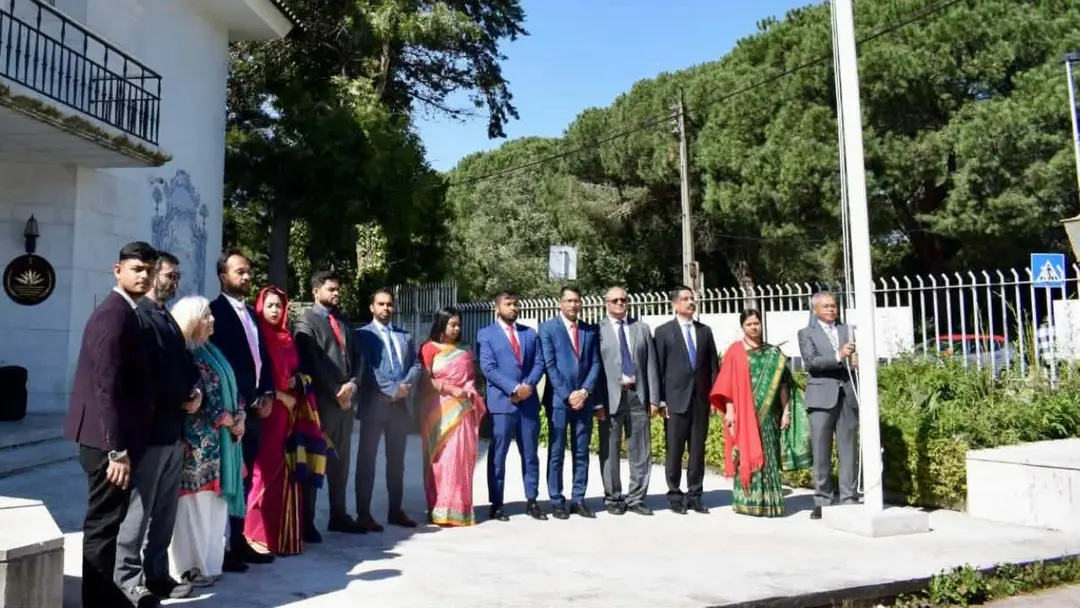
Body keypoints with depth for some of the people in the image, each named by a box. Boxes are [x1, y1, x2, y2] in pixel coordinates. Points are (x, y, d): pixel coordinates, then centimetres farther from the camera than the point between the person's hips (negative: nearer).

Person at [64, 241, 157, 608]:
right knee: (104, 524, 0)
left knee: (109, 522, 19)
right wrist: (118, 450, -24)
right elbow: (106, 387, -23)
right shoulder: (114, 315, -17)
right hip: (109, 440, -10)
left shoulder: (124, 313, 13)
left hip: (114, 437, 10)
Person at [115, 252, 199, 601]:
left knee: (165, 510, 14)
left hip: (174, 427, 9)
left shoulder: (169, 319, 17)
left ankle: (157, 575, 24)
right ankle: (128, 581, 13)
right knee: (139, 509, 2)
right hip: (151, 427, -9)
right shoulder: (140, 316, -11)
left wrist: (194, 390, 0)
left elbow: (183, 363, 19)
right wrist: (182, 401, -9)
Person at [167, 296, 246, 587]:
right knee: (194, 501, -2)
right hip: (197, 441, -9)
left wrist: (240, 417, 0)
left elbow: (230, 388, 16)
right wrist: (228, 420, -8)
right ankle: (189, 566, 8)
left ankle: (208, 561, 21)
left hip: (218, 439, 9)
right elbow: (198, 399, -17)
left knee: (214, 501, 12)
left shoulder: (211, 351, 16)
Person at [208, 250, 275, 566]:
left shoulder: (251, 313, 18)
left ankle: (239, 542, 21)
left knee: (244, 478, 12)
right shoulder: (215, 311, -7)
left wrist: (267, 395, 5)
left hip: (253, 408, 7)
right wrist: (235, 403, -14)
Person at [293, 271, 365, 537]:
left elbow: (357, 357, 12)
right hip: (321, 402, -6)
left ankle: (338, 515, 21)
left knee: (341, 461, 11)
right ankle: (307, 522, 8)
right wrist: (336, 392, -13)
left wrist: (352, 385, -5)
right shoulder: (306, 322, -4)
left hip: (346, 400, 6)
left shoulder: (344, 321, 17)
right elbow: (312, 363, -12)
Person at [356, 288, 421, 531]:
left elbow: (416, 365, 10)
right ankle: (364, 514, 5)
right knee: (367, 459, 0)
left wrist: (406, 386, -9)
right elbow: (366, 368, -11)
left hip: (401, 404, 5)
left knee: (397, 460, 11)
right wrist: (392, 390, -16)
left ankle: (395, 511, 20)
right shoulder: (363, 334, 0)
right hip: (374, 403, -5)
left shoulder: (405, 336, 17)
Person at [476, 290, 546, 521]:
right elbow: (488, 369, -9)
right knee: (498, 455, 2)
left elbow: (539, 363, 7)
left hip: (529, 402, 4)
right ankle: (496, 504, 10)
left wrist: (528, 385, -11)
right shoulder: (486, 335, 1)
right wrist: (514, 388, -17)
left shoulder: (530, 333, 14)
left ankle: (531, 501, 19)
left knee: (531, 454, 9)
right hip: (501, 402, -4)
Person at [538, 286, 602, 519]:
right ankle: (556, 501, 9)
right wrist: (568, 395, -13)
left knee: (582, 453, 7)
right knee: (556, 453, 2)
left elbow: (595, 364, 6)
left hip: (584, 398, 4)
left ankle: (578, 499, 14)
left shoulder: (590, 330, 11)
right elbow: (549, 365, -7)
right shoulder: (547, 328, 0)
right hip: (558, 399, -3)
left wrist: (585, 391, -8)